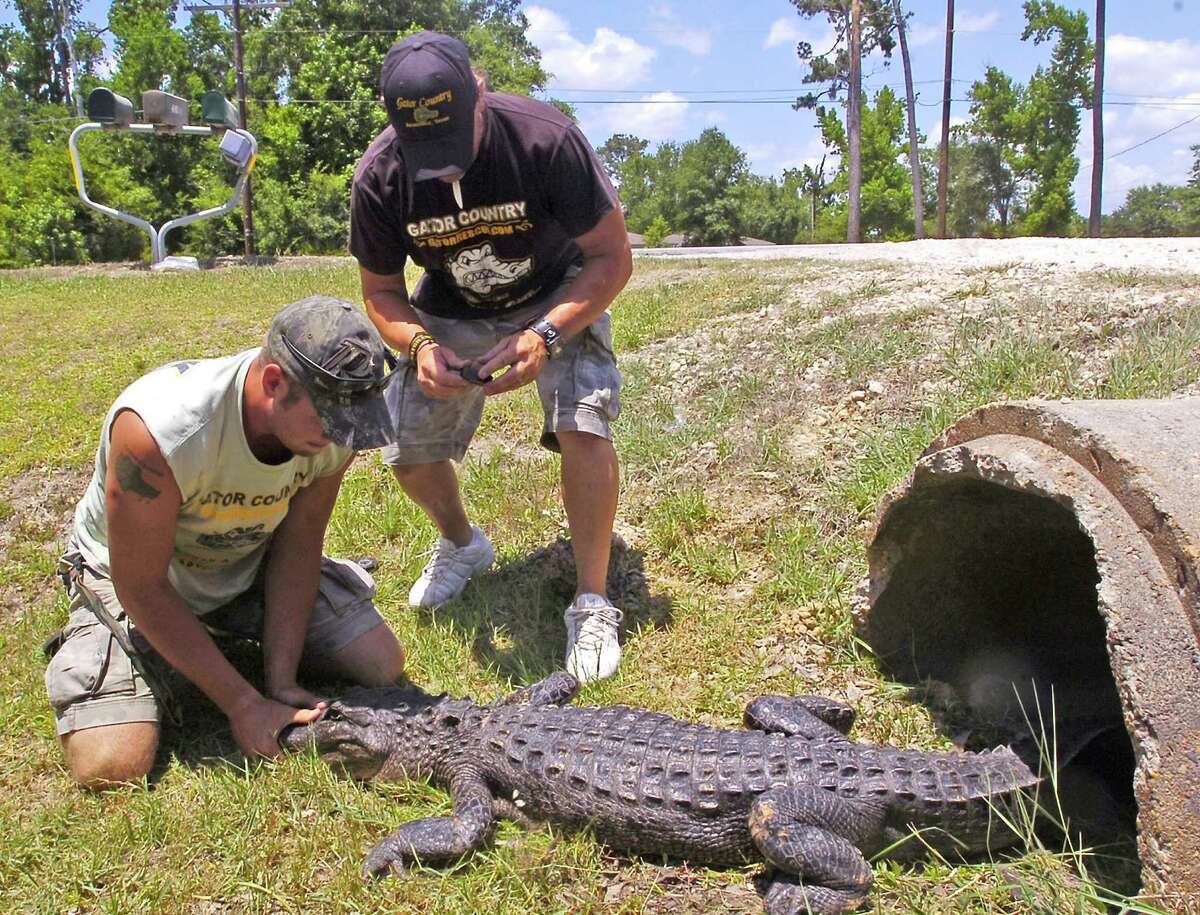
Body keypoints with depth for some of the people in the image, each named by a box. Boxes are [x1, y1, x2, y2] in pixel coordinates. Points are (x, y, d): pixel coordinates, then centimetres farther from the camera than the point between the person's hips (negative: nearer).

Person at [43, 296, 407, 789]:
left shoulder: (335, 417, -24)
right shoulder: (157, 431, -39)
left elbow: (298, 545, -12)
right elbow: (143, 588, -28)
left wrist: (280, 681, -17)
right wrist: (244, 704, -24)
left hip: (250, 563, 4)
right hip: (128, 574, -4)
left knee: (382, 666, -7)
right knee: (111, 764, -20)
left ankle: (231, 627, 20)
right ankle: (77, 649, 13)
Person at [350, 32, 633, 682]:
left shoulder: (543, 137, -32)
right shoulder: (379, 178, -23)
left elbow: (612, 257, -23)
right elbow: (381, 291, -8)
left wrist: (545, 337, -36)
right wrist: (418, 345, -30)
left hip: (558, 297, -3)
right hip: (449, 312, 3)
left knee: (584, 425, -27)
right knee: (406, 451, -4)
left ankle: (592, 604, -12)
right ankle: (462, 544, 28)